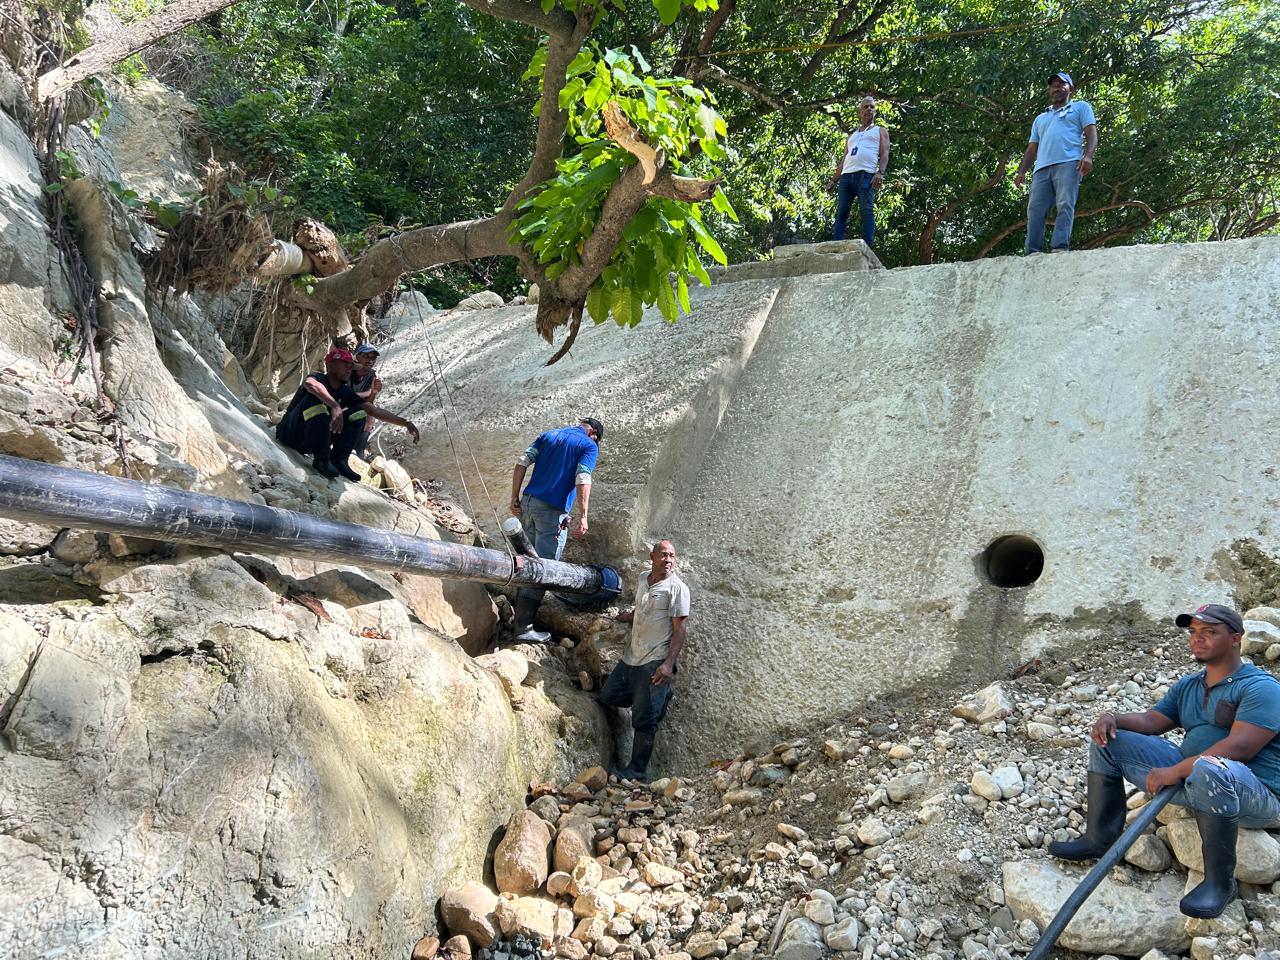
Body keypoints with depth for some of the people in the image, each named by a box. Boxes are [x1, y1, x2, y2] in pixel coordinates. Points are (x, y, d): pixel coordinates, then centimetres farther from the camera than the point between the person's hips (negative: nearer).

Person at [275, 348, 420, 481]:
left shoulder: (345, 392, 4)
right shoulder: (318, 378, -15)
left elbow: (374, 411, 2)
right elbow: (310, 383, -42)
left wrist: (405, 423, -7)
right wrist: (335, 406, -54)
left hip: (312, 441, 7)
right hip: (291, 433, -6)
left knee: (359, 413, -1)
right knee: (316, 399, -32)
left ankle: (339, 459, -12)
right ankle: (321, 460, -28)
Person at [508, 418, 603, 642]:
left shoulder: (548, 435, 18)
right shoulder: (589, 446, 1)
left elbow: (521, 463, 9)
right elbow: (583, 480, -14)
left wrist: (515, 498, 10)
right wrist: (583, 516, -14)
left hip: (528, 503, 6)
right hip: (553, 510, -6)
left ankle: (519, 612, 29)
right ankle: (523, 628, -4)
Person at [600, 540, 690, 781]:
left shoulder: (677, 588, -10)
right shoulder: (643, 581, 11)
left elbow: (680, 629, -14)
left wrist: (669, 664, -21)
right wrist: (618, 618, 19)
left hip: (655, 662, -8)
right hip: (631, 657, 8)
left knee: (644, 719, -4)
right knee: (608, 695, 13)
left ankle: (637, 770, 8)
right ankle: (659, 698, 25)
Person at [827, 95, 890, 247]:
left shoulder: (880, 131, 19)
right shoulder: (851, 136, 32)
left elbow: (884, 153, 4)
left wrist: (880, 172, -15)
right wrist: (833, 180, 15)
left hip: (866, 175, -5)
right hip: (846, 175, 5)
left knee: (866, 212, -16)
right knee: (841, 213, -6)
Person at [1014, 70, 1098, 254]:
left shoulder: (1080, 107, 22)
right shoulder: (1040, 118, 36)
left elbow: (1091, 133, 8)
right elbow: (1032, 149, 30)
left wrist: (1088, 156, -12)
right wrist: (1021, 171, 12)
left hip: (1068, 163, -4)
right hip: (1042, 168, 4)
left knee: (1065, 205, -20)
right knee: (1035, 210, -12)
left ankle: (1061, 248, -32)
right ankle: (1033, 253, -20)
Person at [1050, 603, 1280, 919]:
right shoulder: (1188, 686, 17)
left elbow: (1239, 747, -23)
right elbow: (1151, 721, 15)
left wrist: (1176, 771, -27)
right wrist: (1113, 719, -8)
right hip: (1189, 776, 8)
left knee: (1208, 770, -44)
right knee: (1108, 741, 3)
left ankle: (1220, 881, -26)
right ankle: (1100, 838, 4)